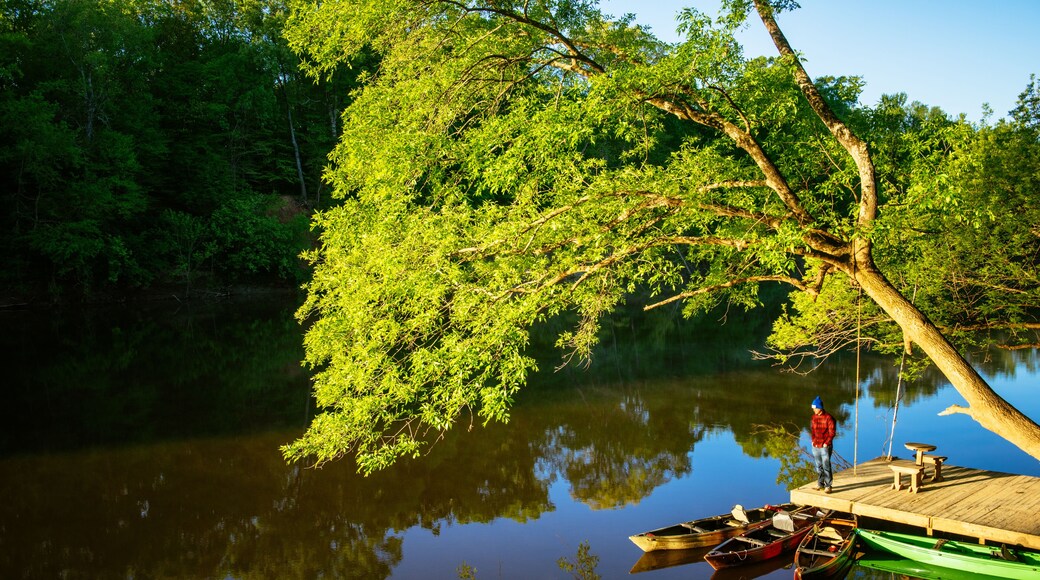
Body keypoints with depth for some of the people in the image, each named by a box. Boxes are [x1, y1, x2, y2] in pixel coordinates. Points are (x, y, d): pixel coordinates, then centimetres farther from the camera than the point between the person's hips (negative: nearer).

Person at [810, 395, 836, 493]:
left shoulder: (828, 417, -12)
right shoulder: (814, 417, 7)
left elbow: (832, 433, -10)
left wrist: (826, 443, -12)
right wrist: (813, 441, 9)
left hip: (825, 446, -6)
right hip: (815, 446, 6)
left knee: (826, 466, -5)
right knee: (819, 466, 13)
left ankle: (828, 486, 1)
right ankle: (820, 484, 22)